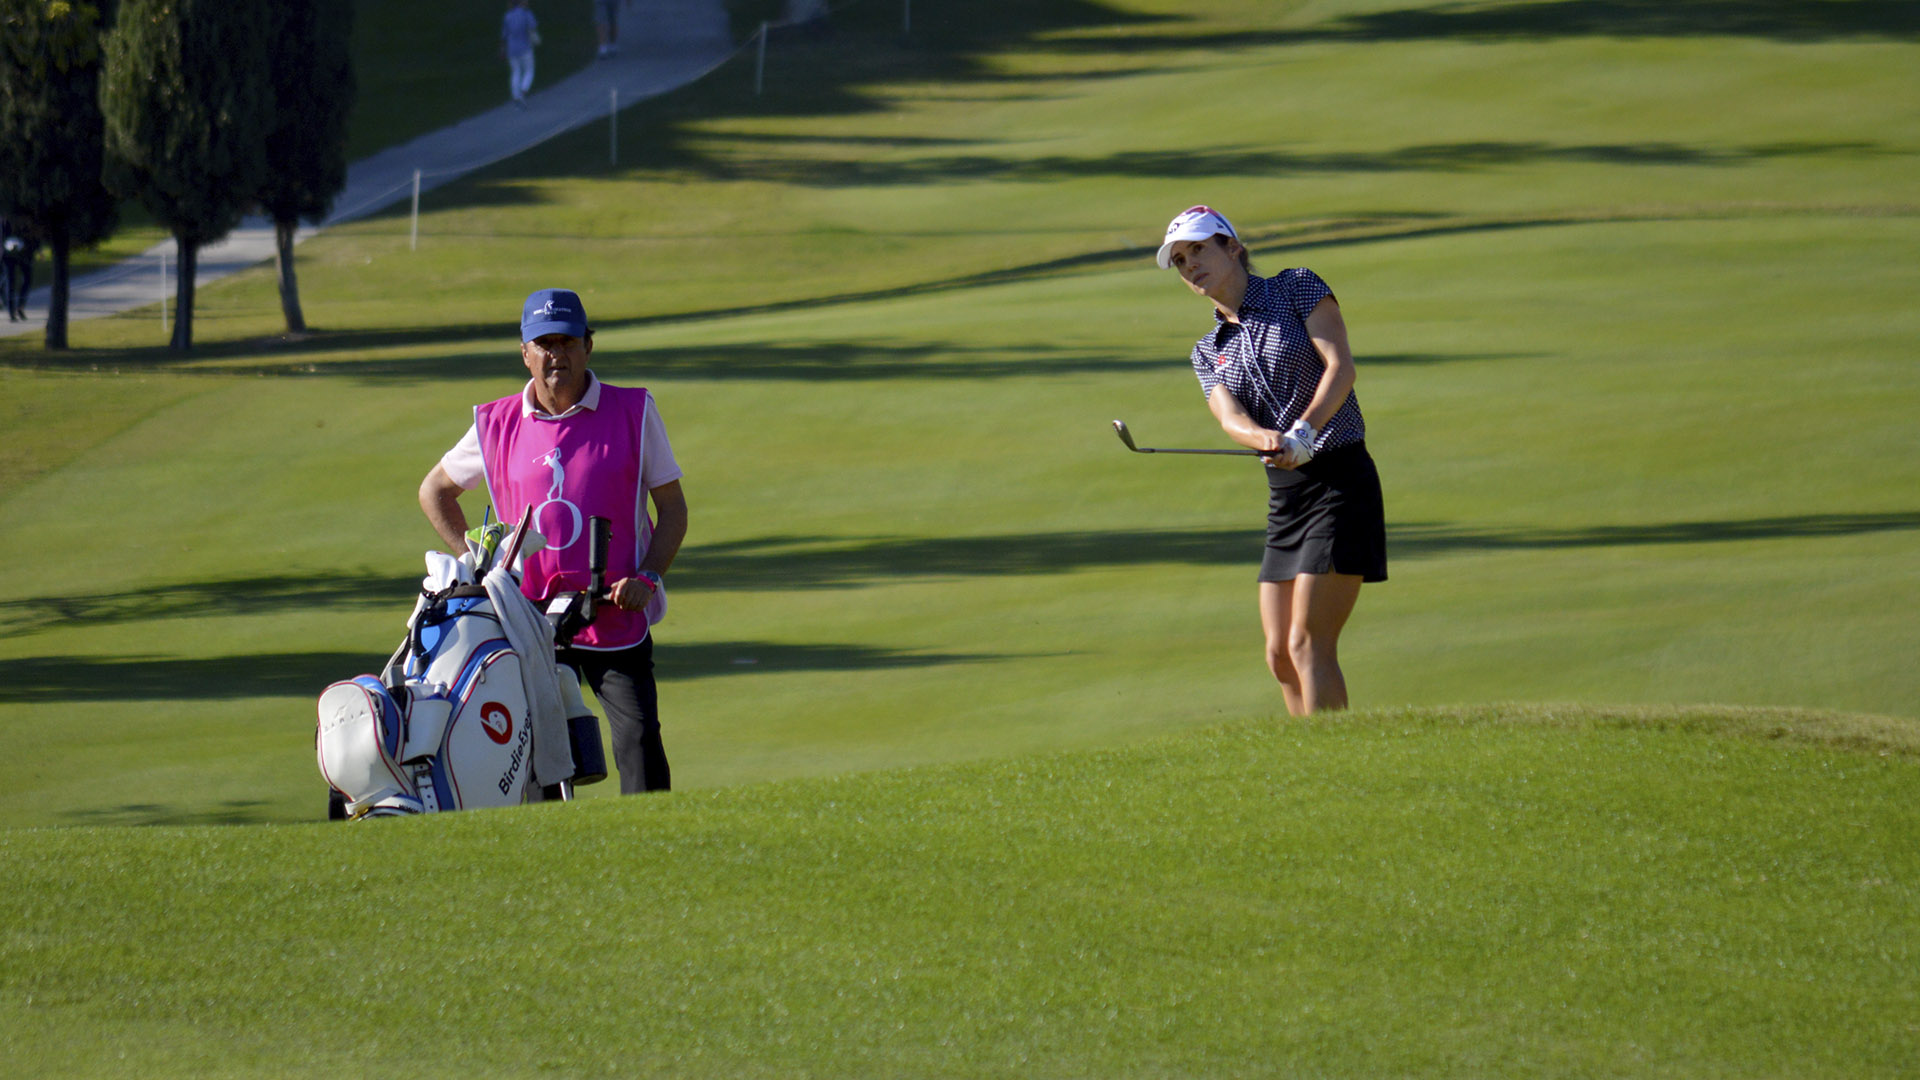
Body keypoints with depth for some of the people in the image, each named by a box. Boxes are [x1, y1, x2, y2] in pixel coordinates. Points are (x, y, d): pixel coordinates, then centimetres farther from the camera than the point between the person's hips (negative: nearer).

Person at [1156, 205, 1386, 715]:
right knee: (1280, 655, 5)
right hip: (1283, 493, 7)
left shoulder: (1298, 289, 0)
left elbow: (1341, 365, -13)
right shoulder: (1208, 352, 14)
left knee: (1308, 644, -14)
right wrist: (1268, 439, -29)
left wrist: (1305, 429, -29)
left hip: (1340, 478, -7)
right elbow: (1231, 418, -5)